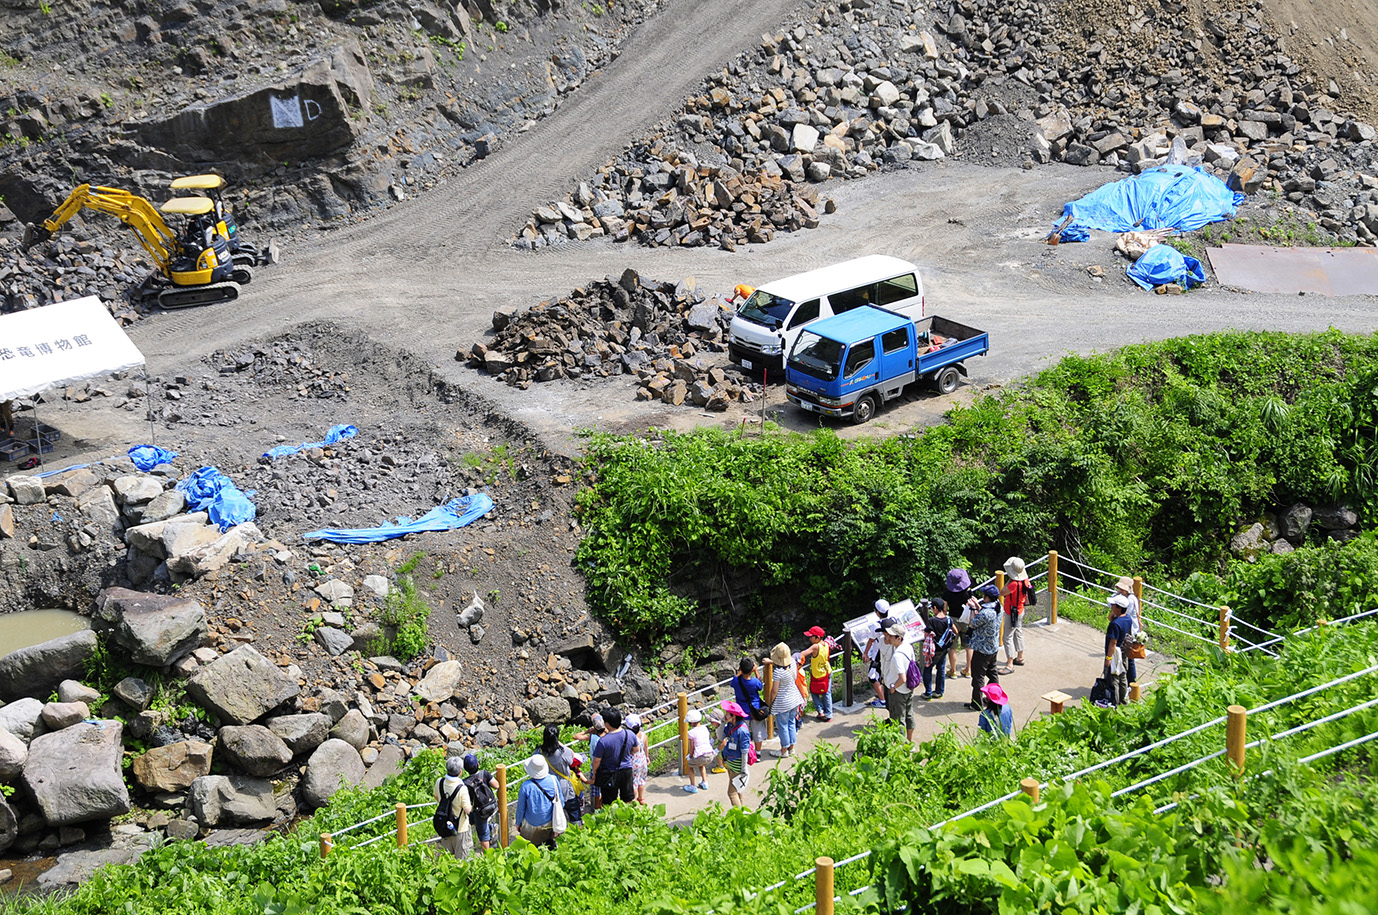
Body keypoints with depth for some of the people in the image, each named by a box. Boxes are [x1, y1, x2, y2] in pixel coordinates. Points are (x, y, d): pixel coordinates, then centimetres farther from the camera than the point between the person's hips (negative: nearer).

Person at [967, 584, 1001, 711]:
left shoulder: (985, 613, -31)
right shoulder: (998, 607, -4)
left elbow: (973, 624, -16)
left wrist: (973, 610, -5)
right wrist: (978, 605, 7)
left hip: (982, 650, -9)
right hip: (993, 647, 9)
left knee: (978, 676, 3)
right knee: (992, 672, 23)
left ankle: (976, 704, 12)